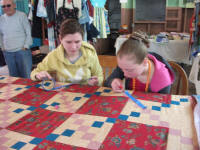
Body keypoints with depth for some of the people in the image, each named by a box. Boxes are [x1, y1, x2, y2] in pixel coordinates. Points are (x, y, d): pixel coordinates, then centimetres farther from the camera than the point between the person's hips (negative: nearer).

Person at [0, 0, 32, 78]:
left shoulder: (22, 16, -3)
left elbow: (29, 33, -4)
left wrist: (26, 46, -10)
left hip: (22, 51, -4)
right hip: (7, 53, 5)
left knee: (27, 76, -3)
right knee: (13, 76, 12)